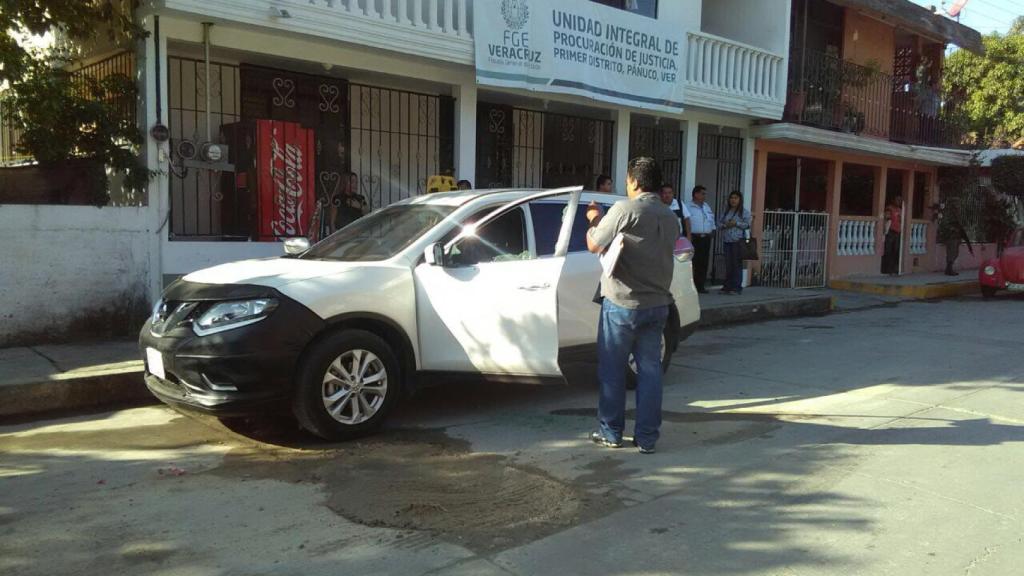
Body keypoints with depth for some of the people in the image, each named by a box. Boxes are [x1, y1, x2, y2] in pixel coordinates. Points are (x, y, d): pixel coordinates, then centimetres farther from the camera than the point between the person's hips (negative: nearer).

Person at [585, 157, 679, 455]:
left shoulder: (625, 210, -13)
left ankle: (611, 432, 16)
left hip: (622, 303, -5)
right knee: (650, 370, 9)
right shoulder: (670, 218, 8)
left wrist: (594, 219, 13)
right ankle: (647, 438, 12)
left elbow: (593, 245, -7)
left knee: (612, 370, 8)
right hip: (657, 305, 5)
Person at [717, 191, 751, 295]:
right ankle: (728, 287, 11)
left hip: (738, 241, -5)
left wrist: (736, 223, -15)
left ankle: (737, 287, -1)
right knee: (728, 265, 6)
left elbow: (747, 225, -7)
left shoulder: (744, 212, 1)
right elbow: (719, 223, 14)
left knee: (737, 264, -5)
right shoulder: (726, 211, 17)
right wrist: (725, 225, -6)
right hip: (727, 241, 5)